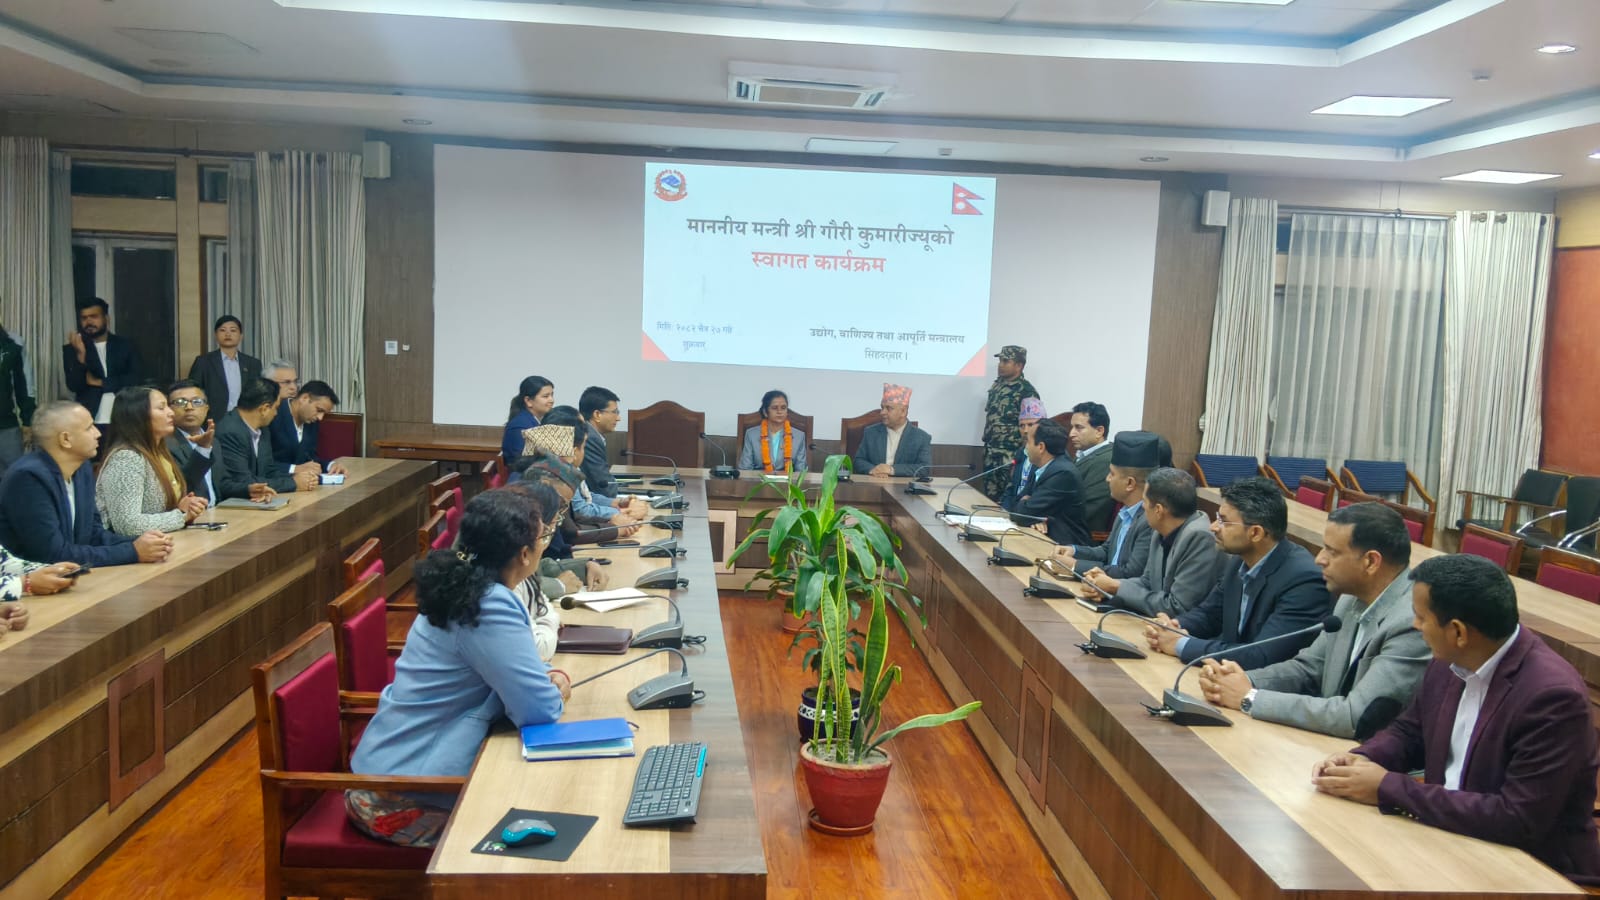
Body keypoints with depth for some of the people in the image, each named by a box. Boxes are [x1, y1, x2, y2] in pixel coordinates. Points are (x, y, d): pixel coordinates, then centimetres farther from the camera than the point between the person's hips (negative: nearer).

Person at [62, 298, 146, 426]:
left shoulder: (125, 345, 8)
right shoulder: (72, 349, 7)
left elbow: (137, 379, -2)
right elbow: (74, 386, -4)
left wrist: (100, 383, -5)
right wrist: (80, 354, -17)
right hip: (89, 422, 0)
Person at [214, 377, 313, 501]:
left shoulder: (262, 430, 7)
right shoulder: (230, 433, -18)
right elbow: (244, 483, -19)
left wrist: (295, 477, -4)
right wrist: (293, 483, -12)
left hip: (252, 500, 7)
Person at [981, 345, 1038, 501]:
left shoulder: (1026, 392, -13)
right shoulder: (997, 384, 11)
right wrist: (987, 436, 15)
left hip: (1009, 454, -8)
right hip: (990, 450, 8)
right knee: (990, 493, 12)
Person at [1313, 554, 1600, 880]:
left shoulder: (1552, 695, -24)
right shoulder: (1450, 662, -3)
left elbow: (1518, 819, -27)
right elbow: (1409, 731, 14)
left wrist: (1389, 789, -24)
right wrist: (1363, 758, -8)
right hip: (1450, 833, 7)